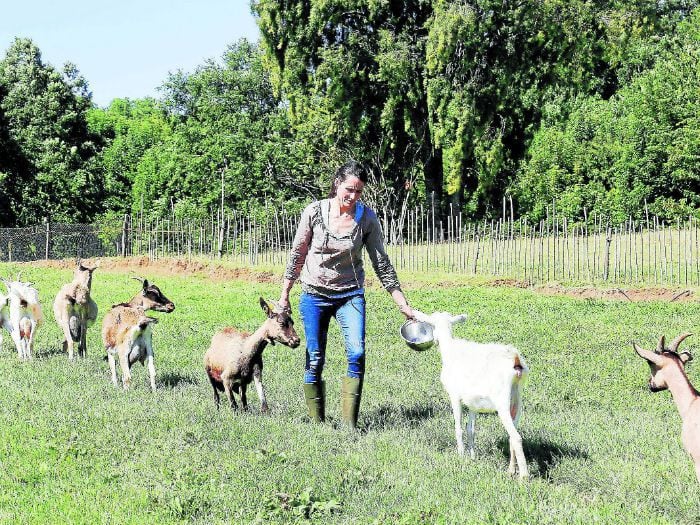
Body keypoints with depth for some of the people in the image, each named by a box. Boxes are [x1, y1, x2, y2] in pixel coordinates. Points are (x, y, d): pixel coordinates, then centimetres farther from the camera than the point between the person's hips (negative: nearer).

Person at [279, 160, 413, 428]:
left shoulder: (367, 218, -8)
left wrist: (404, 305, -7)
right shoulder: (315, 212, -10)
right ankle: (316, 424, 13)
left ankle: (349, 424, -11)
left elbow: (382, 264, -4)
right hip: (314, 294, 0)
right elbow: (297, 255, 1)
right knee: (315, 360, 1)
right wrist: (284, 295, 4)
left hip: (350, 294, 0)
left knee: (357, 354, -17)